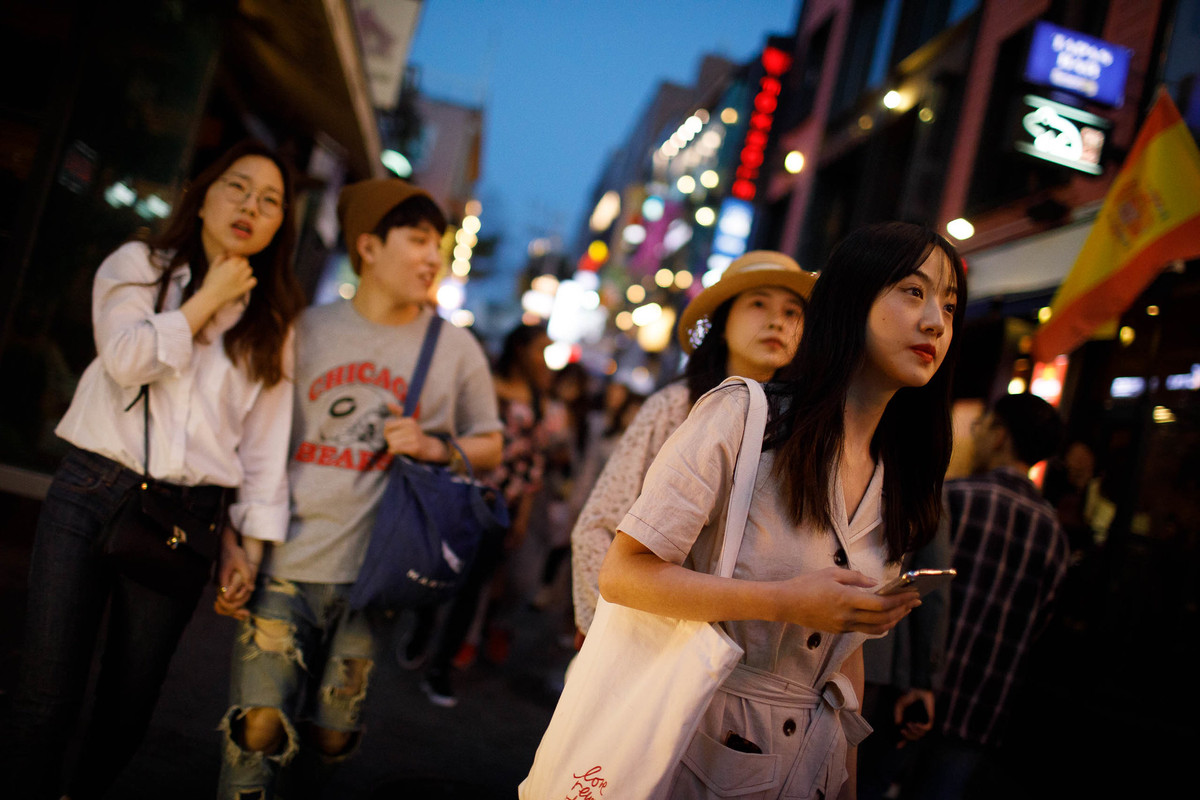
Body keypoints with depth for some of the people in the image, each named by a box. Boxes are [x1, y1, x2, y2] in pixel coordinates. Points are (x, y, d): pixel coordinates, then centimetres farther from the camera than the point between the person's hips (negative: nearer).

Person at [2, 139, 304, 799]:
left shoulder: (272, 321, 13)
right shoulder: (137, 266, 9)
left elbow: (265, 445, 8)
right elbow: (127, 357, -11)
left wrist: (253, 543, 2)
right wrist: (209, 297, -2)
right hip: (88, 494, -1)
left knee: (127, 710, 7)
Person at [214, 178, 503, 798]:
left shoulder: (455, 347, 8)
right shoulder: (307, 329, 7)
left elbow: (489, 446, 14)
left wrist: (433, 447, -7)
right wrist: (234, 543, 1)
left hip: (374, 577, 1)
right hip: (285, 565, 0)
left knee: (330, 740, 7)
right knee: (260, 729, -6)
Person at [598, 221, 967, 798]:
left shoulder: (897, 480, 6)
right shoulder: (741, 416, -14)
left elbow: (847, 641, 13)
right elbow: (622, 574, -18)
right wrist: (785, 601, -23)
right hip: (698, 748, -5)